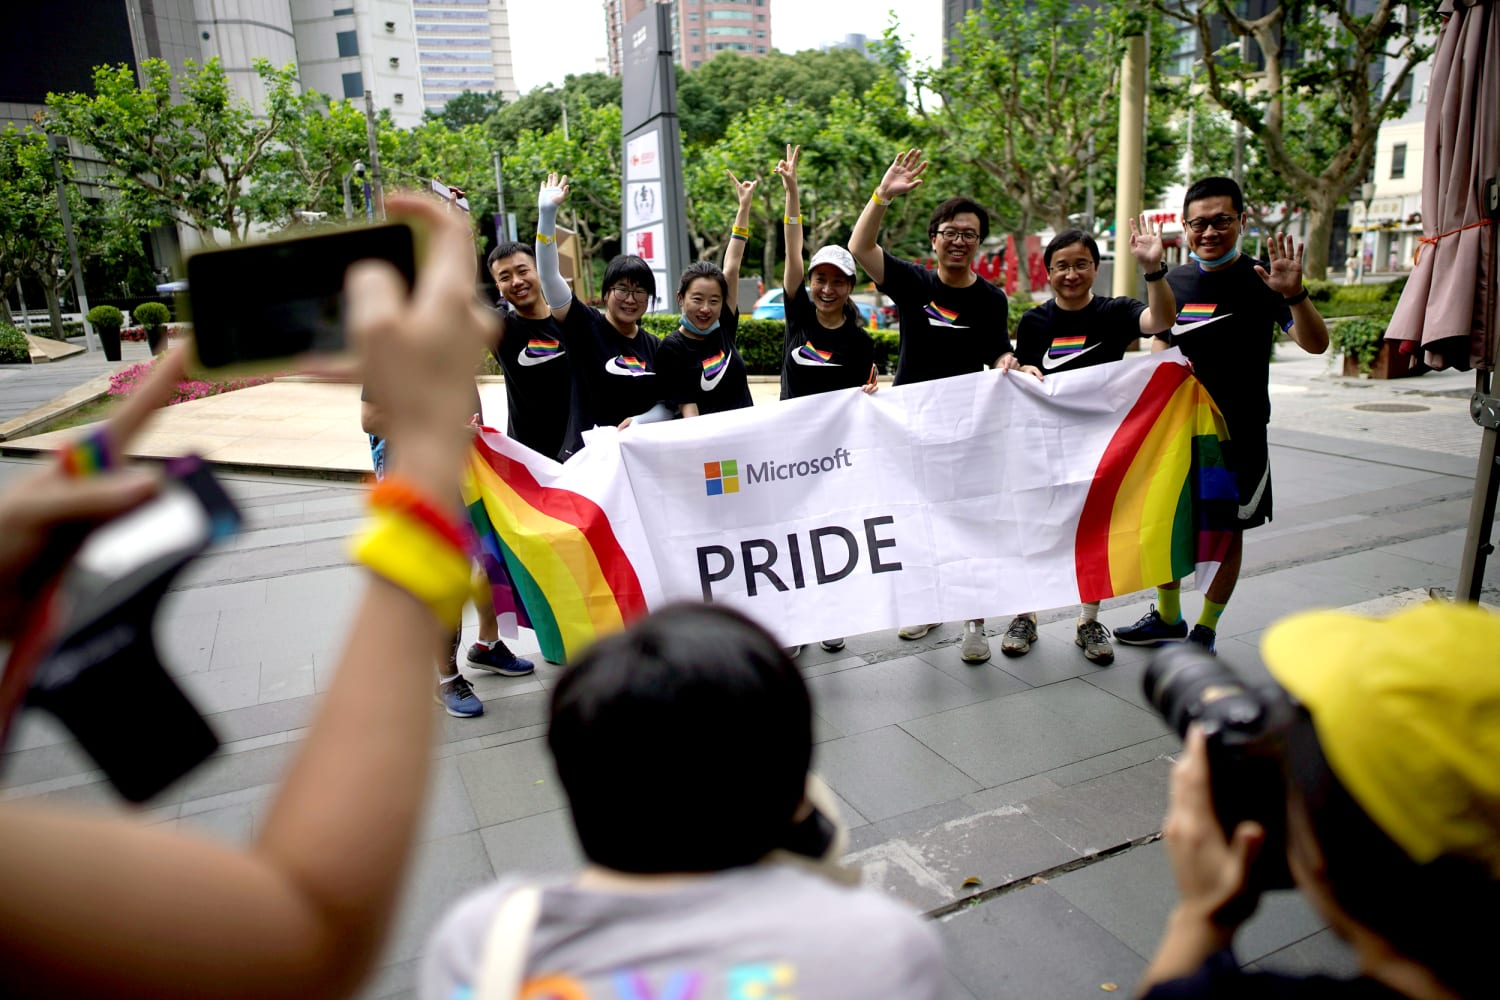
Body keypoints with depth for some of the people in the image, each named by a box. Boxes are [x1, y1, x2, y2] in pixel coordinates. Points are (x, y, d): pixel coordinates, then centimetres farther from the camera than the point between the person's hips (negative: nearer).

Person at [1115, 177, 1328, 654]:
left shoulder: (1260, 281, -8)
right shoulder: (1172, 283, 5)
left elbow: (1315, 344, -17)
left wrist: (1295, 294, -34)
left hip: (1239, 432, -4)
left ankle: (1204, 632, 20)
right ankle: (1167, 617, 30)